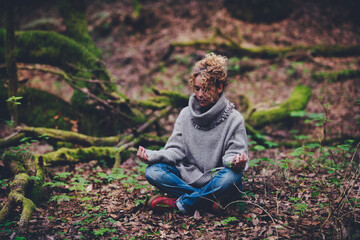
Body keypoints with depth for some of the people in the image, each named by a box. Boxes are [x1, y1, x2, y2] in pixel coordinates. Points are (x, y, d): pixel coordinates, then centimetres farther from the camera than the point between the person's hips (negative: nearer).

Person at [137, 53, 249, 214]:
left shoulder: (234, 119, -5)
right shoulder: (186, 115, 5)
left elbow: (233, 155, -10)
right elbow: (175, 151, 2)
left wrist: (235, 162, -35)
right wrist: (151, 156, -17)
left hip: (216, 183, -3)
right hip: (188, 178, 3)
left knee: (231, 178, -37)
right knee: (153, 171, -20)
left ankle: (179, 203, -21)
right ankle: (208, 202, -26)